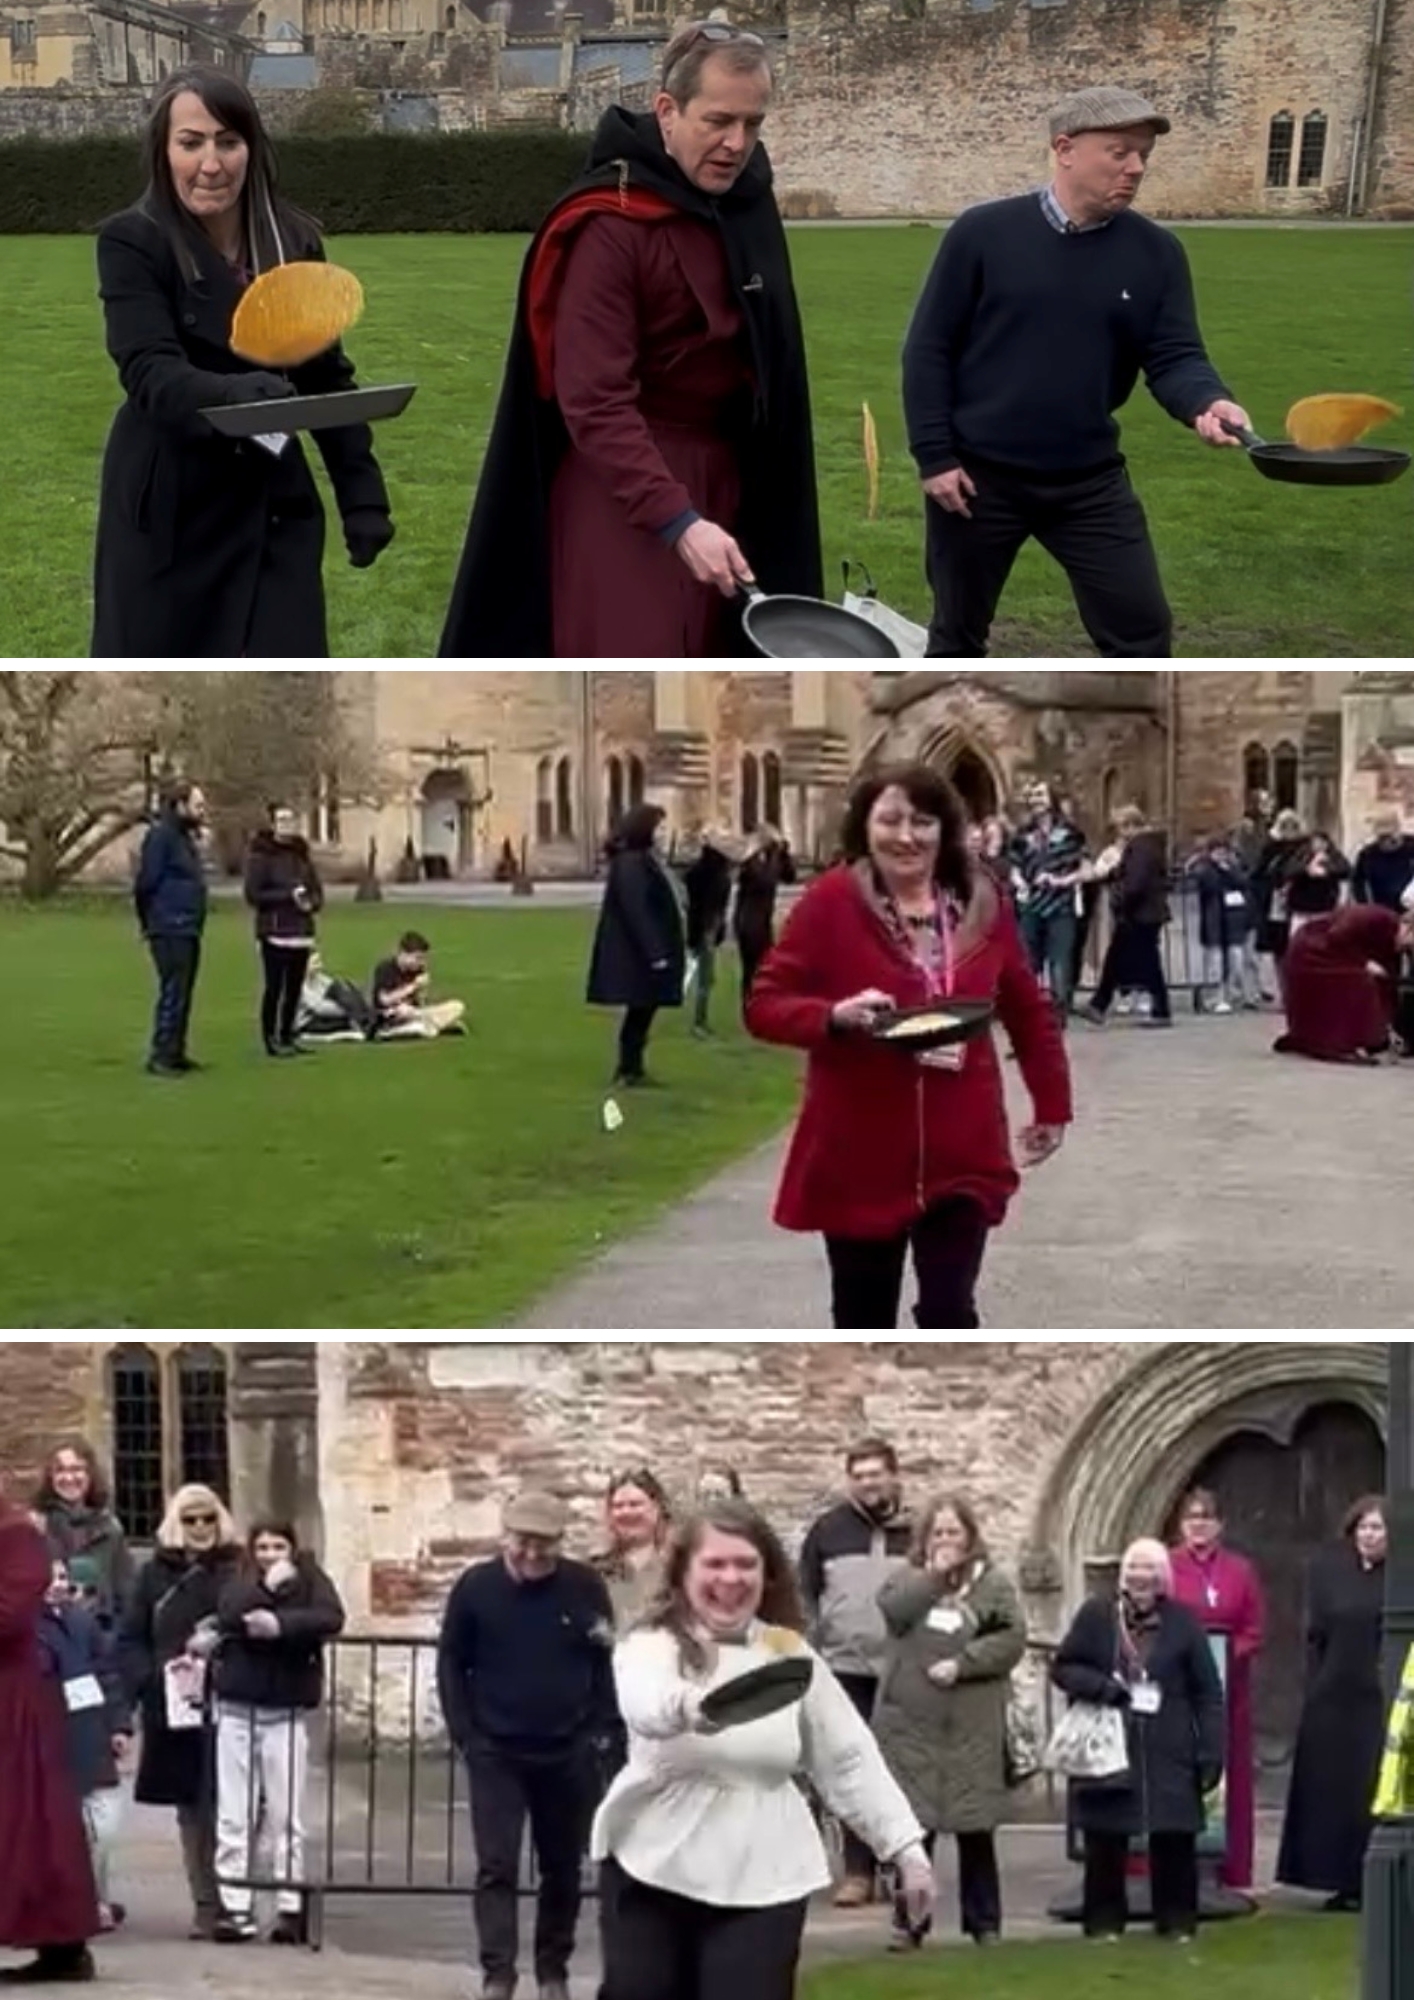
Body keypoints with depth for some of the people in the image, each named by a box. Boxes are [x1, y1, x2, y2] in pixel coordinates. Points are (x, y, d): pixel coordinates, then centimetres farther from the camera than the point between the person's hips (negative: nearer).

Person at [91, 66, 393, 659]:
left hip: (274, 509, 3)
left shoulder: (295, 243, 3)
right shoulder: (133, 244, -10)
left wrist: (362, 495, 5)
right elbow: (148, 370, -24)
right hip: (168, 514, -3)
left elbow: (327, 378, 11)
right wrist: (233, 393, -44)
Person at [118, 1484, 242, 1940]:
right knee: (190, 1811, 7)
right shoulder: (156, 1574, 9)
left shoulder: (237, 1570, 2)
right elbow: (130, 1641, 7)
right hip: (173, 1708, 3)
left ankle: (231, 1900, -1)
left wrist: (219, 1648, -17)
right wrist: (153, 1677, -8)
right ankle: (205, 1905, 13)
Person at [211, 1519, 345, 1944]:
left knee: (286, 1816, 0)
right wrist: (268, 1586, -15)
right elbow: (229, 1614, -11)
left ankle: (291, 1908, 4)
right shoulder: (240, 1583, 10)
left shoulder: (310, 1581, 5)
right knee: (233, 1815, 1)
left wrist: (280, 1623, -23)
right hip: (236, 1709, 2)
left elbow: (331, 1618, -15)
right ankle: (235, 1907, 4)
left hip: (287, 1712, -2)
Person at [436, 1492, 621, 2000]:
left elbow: (609, 1664, 2)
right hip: (496, 1753, -1)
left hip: (569, 1754, 1)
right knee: (496, 1866, -6)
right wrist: (464, 1734, -5)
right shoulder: (477, 1587, -5)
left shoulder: (585, 1588, -5)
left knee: (563, 1869, 10)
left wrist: (603, 1734, -4)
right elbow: (451, 1664, 2)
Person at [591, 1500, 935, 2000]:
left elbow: (850, 1759, 8)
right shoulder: (652, 1646, -9)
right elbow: (644, 1705, -33)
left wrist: (905, 1846, 3)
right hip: (653, 1868, -1)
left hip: (763, 1879, 1)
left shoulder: (790, 1654, 3)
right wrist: (688, 1706, -57)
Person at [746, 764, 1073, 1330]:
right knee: (864, 1321, 12)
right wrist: (836, 1016, -26)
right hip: (860, 1156, -1)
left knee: (949, 1310, -5)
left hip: (961, 1154, 1)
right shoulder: (831, 903, -9)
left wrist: (1051, 1104, 15)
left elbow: (1027, 1011, 13)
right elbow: (764, 1005, -8)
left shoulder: (981, 903, 1)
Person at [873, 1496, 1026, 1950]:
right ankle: (907, 1922, 9)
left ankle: (984, 1923, 13)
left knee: (975, 1827, 3)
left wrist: (962, 1663, -15)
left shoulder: (993, 1584, 5)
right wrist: (934, 1575, -10)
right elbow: (893, 1612, -11)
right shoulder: (908, 1579, 11)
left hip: (972, 1727, -1)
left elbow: (1013, 1639, -7)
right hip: (911, 1723, 1)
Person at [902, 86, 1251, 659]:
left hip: (1091, 482, 2)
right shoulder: (983, 233, -8)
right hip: (979, 476, -2)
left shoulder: (1155, 252, -1)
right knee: (957, 635, 12)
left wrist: (1206, 401, -28)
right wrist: (934, 456, -11)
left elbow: (1173, 356, -4)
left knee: (1143, 632, 1)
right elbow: (928, 349, -5)